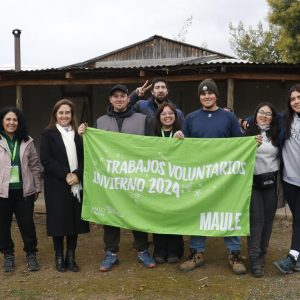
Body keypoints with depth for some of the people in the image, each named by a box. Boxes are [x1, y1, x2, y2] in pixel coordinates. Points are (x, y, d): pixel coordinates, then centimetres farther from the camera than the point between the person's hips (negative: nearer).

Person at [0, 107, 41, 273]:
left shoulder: (27, 142, 4)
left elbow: (35, 165, 7)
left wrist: (37, 187, 6)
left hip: (23, 190, 1)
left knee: (27, 224, 6)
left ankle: (31, 254, 22)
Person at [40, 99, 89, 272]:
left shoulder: (78, 134, 12)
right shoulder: (48, 134, 3)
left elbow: (84, 158, 6)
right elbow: (46, 159, -8)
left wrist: (77, 174, -13)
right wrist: (65, 175, -16)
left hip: (77, 185, 3)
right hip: (57, 185, -3)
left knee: (75, 220, 5)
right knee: (59, 221, 1)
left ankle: (71, 257, 16)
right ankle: (59, 257, 15)